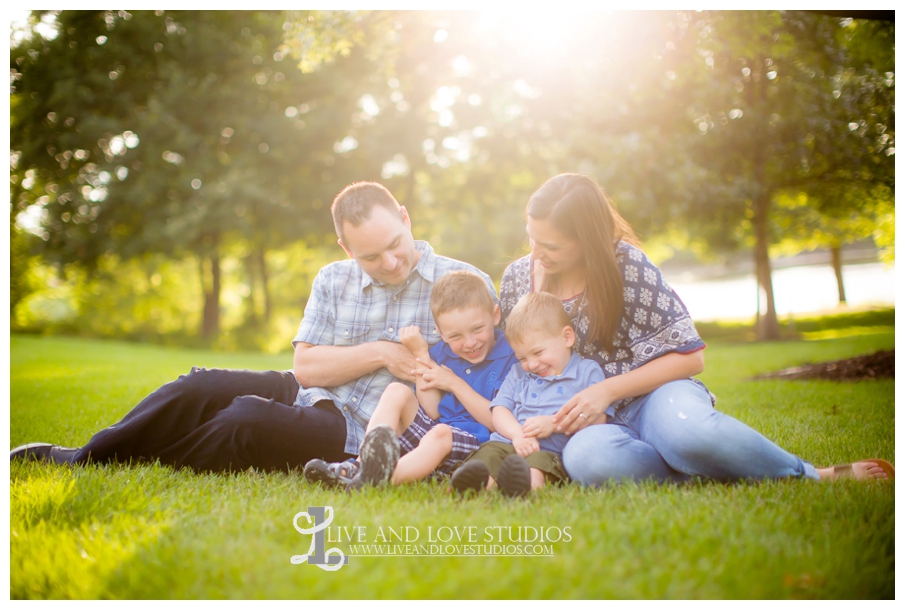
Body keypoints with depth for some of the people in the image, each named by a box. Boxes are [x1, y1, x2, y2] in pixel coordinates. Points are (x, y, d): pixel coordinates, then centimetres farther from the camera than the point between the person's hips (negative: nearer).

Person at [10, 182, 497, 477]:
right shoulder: (333, 281, 9)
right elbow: (305, 366, 1)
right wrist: (381, 353, -10)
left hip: (355, 432, -5)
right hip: (307, 393, 5)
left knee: (248, 417, -30)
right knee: (201, 387, -16)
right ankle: (85, 457, 0)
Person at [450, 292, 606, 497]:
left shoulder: (587, 372, 13)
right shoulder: (518, 373, 29)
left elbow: (598, 419, 1)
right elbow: (499, 410, 17)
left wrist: (554, 423, -10)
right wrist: (518, 433, -6)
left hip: (551, 452, -4)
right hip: (507, 444, 4)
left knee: (539, 463, -39)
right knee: (489, 452, -30)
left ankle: (528, 484, -70)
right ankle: (478, 481, -60)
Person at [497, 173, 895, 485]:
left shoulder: (625, 264, -9)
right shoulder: (516, 278, 3)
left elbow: (689, 357, -7)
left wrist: (608, 390, -17)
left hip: (652, 397, -2)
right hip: (594, 421, 2)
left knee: (686, 428, -42)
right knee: (583, 455, -40)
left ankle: (814, 477, -17)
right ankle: (704, 470, -20)